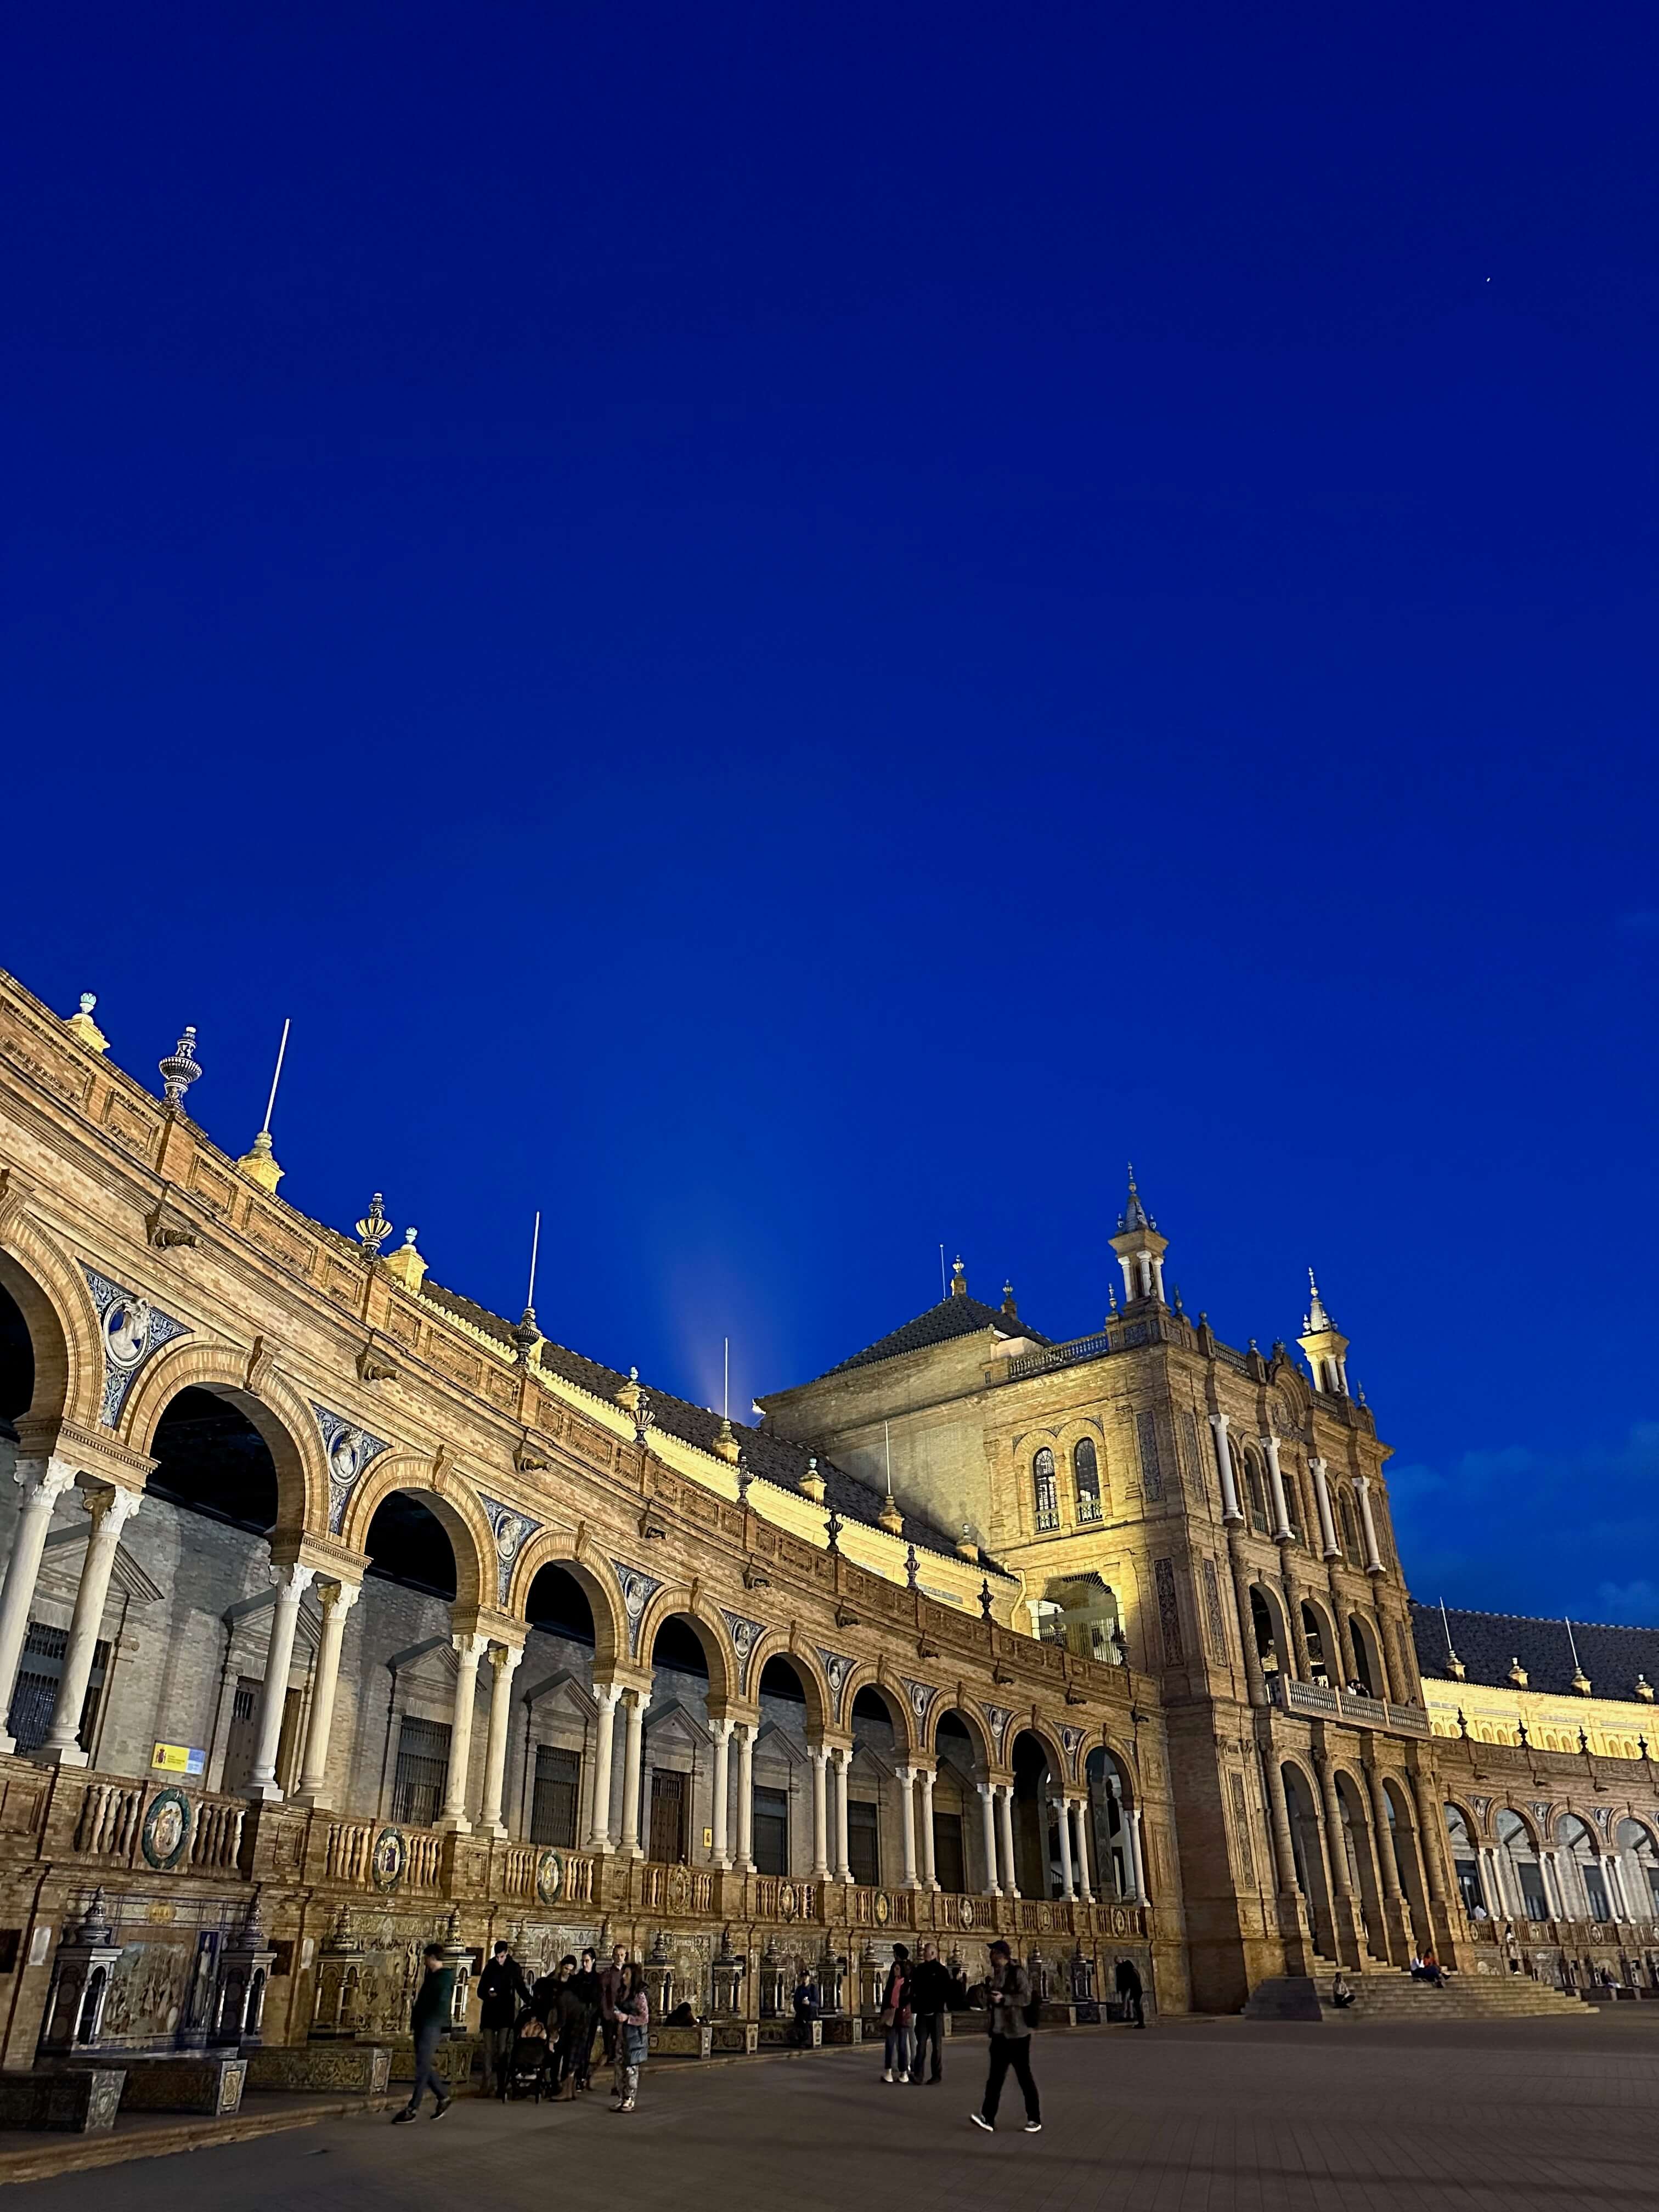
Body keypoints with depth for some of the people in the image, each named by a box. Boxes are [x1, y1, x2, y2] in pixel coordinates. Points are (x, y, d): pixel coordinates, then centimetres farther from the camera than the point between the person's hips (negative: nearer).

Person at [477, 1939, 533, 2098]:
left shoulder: (514, 1968, -2)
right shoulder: (490, 1967, 1)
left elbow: (521, 1988, 3)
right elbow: (480, 1991, 4)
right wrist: (488, 1995, -17)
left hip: (506, 2014, -2)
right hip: (489, 2014, 2)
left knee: (503, 2051, -6)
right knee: (489, 2051, 2)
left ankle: (502, 2086, -4)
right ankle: (488, 2086, 6)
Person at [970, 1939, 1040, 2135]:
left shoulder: (1018, 1973, -12)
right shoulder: (997, 1974, 13)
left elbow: (1026, 1998, -20)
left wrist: (1003, 1999, -24)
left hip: (1017, 2033, -7)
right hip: (1000, 2033, 7)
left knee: (1024, 2077, 2)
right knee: (995, 2077, 2)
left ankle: (1035, 2120, 13)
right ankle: (988, 2119, 0)